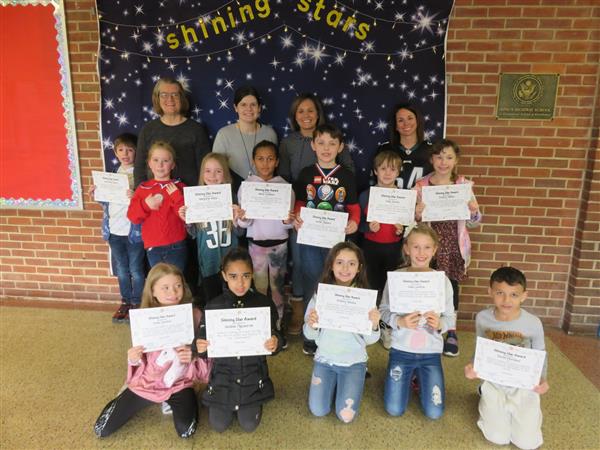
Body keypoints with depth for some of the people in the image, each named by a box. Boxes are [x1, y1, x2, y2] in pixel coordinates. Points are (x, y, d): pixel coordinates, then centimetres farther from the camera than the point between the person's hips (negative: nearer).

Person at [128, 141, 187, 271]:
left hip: (176, 246, -2)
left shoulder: (178, 187, 0)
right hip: (152, 247, 3)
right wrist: (145, 205, -13)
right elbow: (132, 216, 3)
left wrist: (177, 196, -17)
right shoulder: (143, 188, 7)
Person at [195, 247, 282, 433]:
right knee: (219, 425, 1)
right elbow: (202, 339, -4)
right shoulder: (213, 306, -10)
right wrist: (199, 348, -27)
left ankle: (254, 401, 29)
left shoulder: (264, 303, -12)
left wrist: (276, 343, -28)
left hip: (253, 374, -1)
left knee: (249, 425, -2)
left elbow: (275, 336, -5)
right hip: (223, 374, 1)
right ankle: (228, 402, 32)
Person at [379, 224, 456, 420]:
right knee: (394, 410, 4)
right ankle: (409, 375, 32)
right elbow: (384, 311, -5)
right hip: (401, 349, 0)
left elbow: (451, 318, -3)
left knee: (434, 413, 4)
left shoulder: (442, 280, -8)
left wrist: (440, 324, -25)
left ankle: (420, 377, 32)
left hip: (431, 352, 1)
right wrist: (399, 321, -24)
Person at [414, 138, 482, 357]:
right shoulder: (421, 186, -3)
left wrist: (474, 212, -16)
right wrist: (417, 215, -21)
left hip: (454, 246, 1)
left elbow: (472, 223, 5)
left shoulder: (463, 185, 0)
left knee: (451, 286, 10)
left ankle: (451, 333, 28)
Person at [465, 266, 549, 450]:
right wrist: (473, 366, -19)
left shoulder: (533, 323, -18)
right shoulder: (482, 318, -14)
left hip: (524, 386, 0)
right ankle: (484, 395, 26)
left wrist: (542, 379, -20)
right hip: (494, 384, 0)